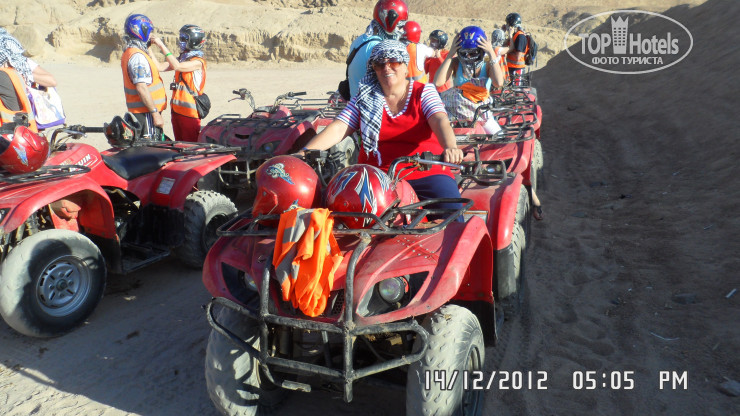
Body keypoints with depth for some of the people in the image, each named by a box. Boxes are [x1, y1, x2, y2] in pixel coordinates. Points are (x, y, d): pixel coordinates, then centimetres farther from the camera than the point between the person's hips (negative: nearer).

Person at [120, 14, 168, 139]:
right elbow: (141, 87, -23)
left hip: (137, 110, 11)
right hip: (146, 112, -10)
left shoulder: (129, 52, 16)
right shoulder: (137, 56, -17)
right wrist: (155, 113, -22)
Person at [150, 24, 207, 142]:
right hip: (176, 109, 8)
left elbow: (177, 66, -23)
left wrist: (161, 45, -19)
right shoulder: (181, 59, 15)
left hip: (190, 111, -8)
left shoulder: (198, 61, -10)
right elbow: (160, 67, 7)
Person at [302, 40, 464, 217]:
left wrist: (450, 148, -34)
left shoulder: (424, 92, 8)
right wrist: (306, 152, -17)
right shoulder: (364, 98, 11)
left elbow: (440, 121, -11)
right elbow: (338, 129, 0)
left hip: (426, 174, -1)